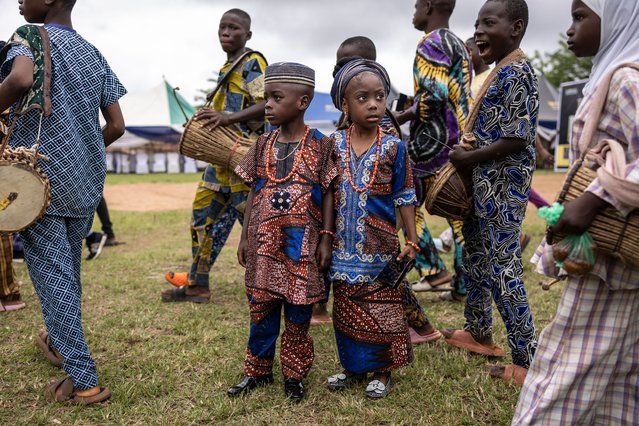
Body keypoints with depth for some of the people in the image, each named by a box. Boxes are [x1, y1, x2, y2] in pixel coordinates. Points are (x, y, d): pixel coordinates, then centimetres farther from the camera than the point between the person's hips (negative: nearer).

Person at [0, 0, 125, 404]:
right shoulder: (93, 54, 13)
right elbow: (117, 126, 10)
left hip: (41, 179, -6)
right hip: (85, 182, 7)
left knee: (52, 274, -1)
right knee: (69, 268, 22)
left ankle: (83, 379, 1)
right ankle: (60, 341, 42)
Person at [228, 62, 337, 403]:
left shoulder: (320, 145, -4)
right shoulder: (263, 146, 6)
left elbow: (328, 194, -3)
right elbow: (253, 193, 11)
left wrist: (326, 239, -7)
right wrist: (245, 237, 9)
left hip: (302, 245, -3)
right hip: (264, 243, 4)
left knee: (298, 313, 7)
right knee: (261, 308, 11)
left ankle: (294, 375, 24)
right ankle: (258, 371, 28)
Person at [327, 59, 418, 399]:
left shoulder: (393, 147, -5)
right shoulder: (334, 144, 0)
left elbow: (404, 197, -1)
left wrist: (412, 240, -4)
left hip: (380, 247, -2)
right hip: (343, 247, 3)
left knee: (381, 309, 6)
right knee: (346, 308, 13)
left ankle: (382, 371, 24)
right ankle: (353, 367, 31)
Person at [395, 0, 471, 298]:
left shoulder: (431, 43, -9)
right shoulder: (460, 45, 20)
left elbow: (434, 94, -22)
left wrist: (403, 116, -11)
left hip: (435, 138, -9)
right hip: (461, 139, 9)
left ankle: (434, 270, 6)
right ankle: (464, 284, 13)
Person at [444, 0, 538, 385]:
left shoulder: (515, 72, -16)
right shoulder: (503, 72, 15)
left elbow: (516, 139, -23)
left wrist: (468, 158, -14)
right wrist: (467, 156, 7)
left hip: (502, 189, -11)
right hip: (487, 185, 11)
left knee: (504, 269, -5)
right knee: (478, 258, 20)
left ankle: (528, 360, 5)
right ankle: (479, 333, 36)